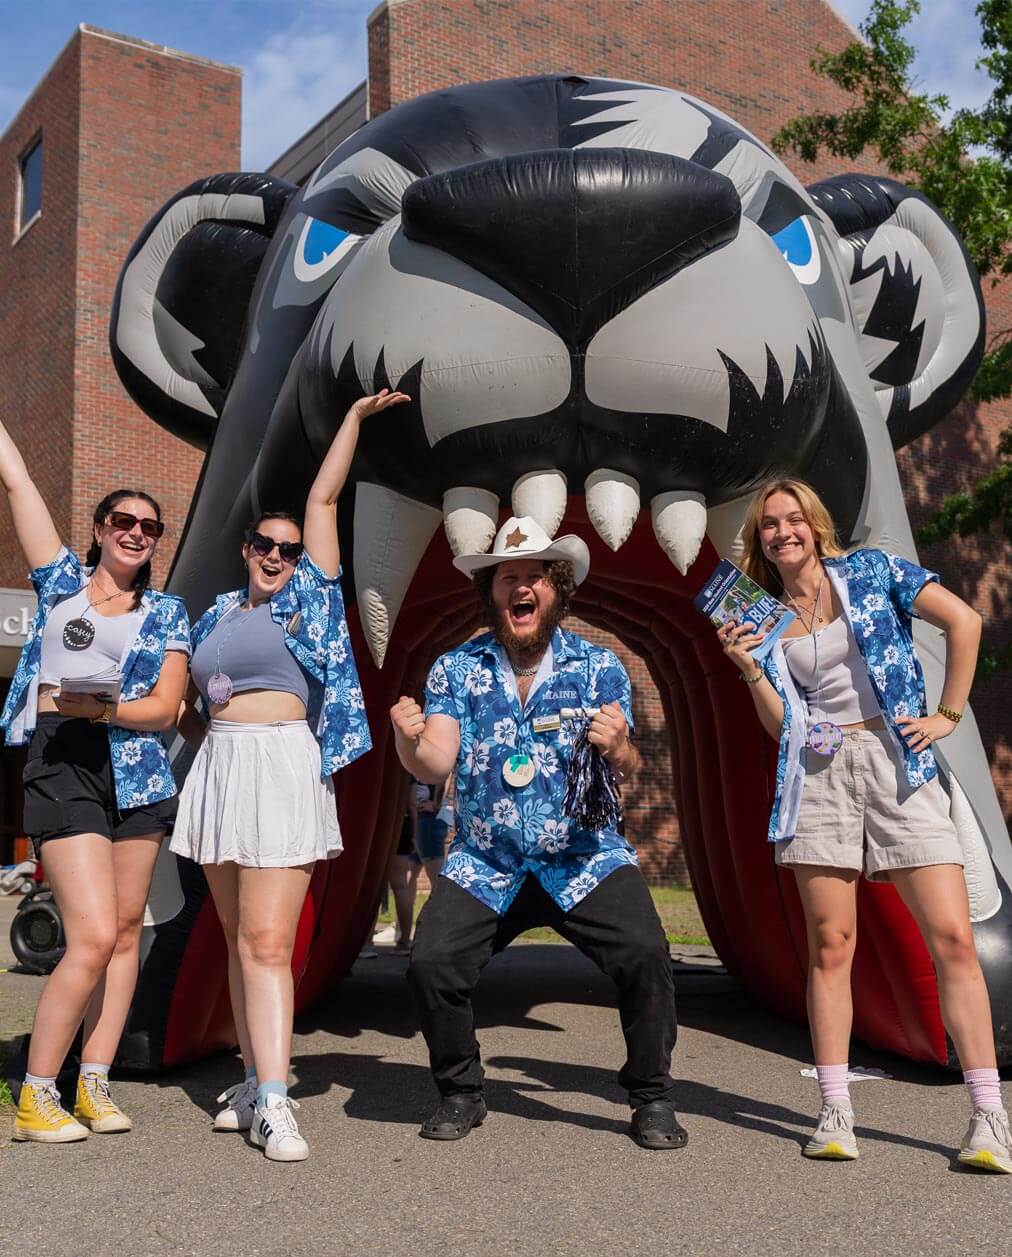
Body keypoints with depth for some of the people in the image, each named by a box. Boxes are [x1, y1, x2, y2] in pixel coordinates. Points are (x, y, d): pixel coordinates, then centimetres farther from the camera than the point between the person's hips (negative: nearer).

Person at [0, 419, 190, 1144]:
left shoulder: (167, 613, 12)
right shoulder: (62, 581, 11)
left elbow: (165, 708, 3)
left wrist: (104, 708, -15)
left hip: (138, 770, 3)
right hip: (63, 764, -3)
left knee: (126, 930, 2)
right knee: (95, 936, -12)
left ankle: (94, 1086, 12)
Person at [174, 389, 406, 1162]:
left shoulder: (308, 596, 5)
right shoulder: (219, 613, 17)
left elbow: (323, 498, 4)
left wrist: (356, 417, 7)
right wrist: (202, 740, 9)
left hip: (282, 769, -5)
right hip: (217, 772, 6)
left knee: (267, 941, -13)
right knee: (240, 939, 7)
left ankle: (273, 1103, -14)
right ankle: (256, 1082, 14)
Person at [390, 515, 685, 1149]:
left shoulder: (599, 666, 2)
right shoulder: (456, 669, 3)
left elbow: (628, 775, -1)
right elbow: (436, 764, -6)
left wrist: (619, 749, -25)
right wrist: (409, 740, -28)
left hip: (584, 857, -1)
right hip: (485, 863, 1)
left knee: (645, 955, -20)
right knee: (431, 964, -17)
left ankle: (653, 1099, 5)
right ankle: (461, 1095, 10)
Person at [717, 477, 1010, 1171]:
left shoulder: (870, 572, 6)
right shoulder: (765, 618, 13)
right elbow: (781, 724, 9)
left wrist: (949, 713, -3)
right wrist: (749, 667, -4)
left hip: (898, 766, -2)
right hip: (819, 774, 2)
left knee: (953, 938, -8)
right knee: (830, 945, -1)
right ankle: (836, 1114, 7)